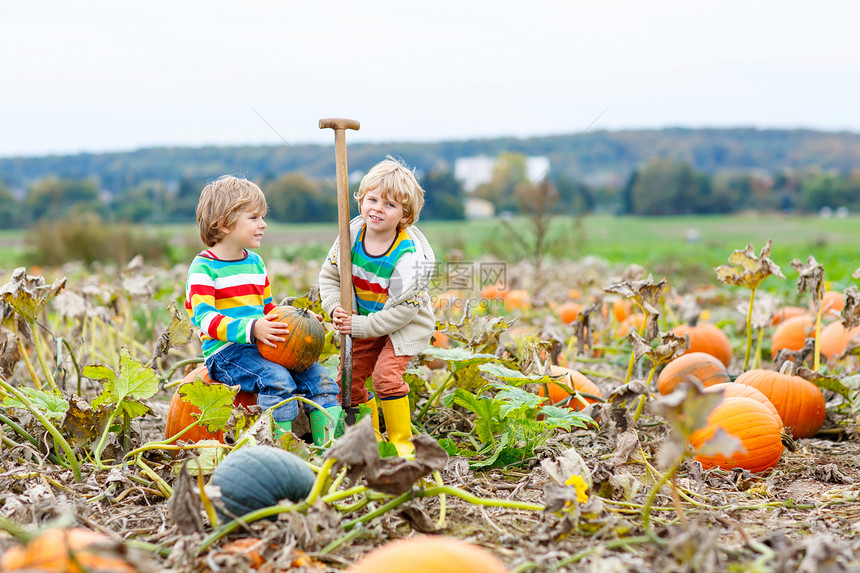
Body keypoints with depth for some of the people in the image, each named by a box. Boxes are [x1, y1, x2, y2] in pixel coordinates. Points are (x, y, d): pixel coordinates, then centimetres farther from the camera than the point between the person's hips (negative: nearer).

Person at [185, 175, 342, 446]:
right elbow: (204, 318, -20)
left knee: (318, 376, -5)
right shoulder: (204, 268, -9)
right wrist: (252, 329, -33)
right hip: (226, 352, -8)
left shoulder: (255, 262, 17)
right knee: (277, 379, -31)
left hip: (260, 348, 8)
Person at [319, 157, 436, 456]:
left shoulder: (409, 256, -28)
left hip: (406, 324, -6)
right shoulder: (353, 234, -12)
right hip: (363, 323, 6)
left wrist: (360, 325, -25)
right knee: (348, 378, 2)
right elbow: (329, 275, 1)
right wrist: (336, 309, -15)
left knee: (386, 374, -23)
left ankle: (402, 441, -5)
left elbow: (403, 310, -25)